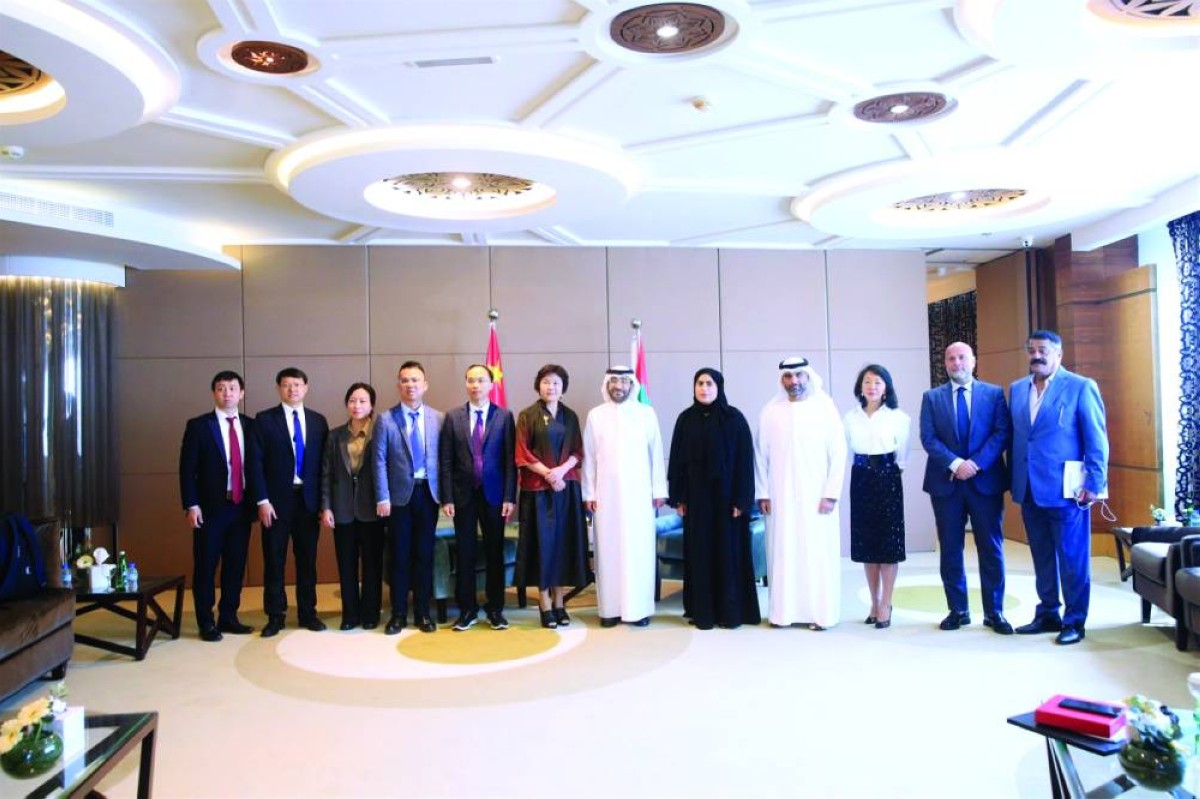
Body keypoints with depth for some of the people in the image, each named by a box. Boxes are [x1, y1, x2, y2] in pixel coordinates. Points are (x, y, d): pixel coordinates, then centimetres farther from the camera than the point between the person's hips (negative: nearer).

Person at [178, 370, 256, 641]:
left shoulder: (250, 425, 8)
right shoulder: (198, 425, -2)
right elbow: (187, 468, -5)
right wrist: (191, 505, -11)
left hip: (241, 505, 4)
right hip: (211, 506, -3)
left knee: (236, 565, 9)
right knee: (206, 566, 3)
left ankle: (228, 617, 21)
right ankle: (206, 622, 14)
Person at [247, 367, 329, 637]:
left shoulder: (318, 421, 8)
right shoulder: (264, 420, 0)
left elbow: (324, 462, 7)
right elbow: (255, 463, -5)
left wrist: (324, 500, 1)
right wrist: (262, 500, -11)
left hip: (309, 499, 2)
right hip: (276, 500, -2)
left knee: (307, 559, 9)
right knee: (274, 560, 4)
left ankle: (308, 613, 20)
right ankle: (275, 616, 15)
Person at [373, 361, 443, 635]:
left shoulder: (438, 418, 4)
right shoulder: (386, 420, -1)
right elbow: (380, 461, -3)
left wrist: (445, 494, -1)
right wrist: (382, 498, -9)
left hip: (428, 492, 2)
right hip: (399, 494, -1)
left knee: (424, 554, 7)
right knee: (400, 555, 5)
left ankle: (422, 612, 18)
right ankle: (398, 613, 16)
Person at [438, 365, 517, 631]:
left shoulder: (504, 416, 1)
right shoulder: (453, 417, 3)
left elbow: (510, 460, -2)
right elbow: (445, 461, 2)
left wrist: (510, 497, -7)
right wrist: (447, 498, -4)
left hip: (494, 494, 0)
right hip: (463, 495, 1)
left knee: (495, 552, 7)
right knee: (465, 553, 6)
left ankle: (495, 609, 17)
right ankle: (467, 609, 16)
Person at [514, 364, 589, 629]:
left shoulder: (570, 416, 10)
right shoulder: (527, 416, 1)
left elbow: (578, 451, 6)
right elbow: (522, 454, -5)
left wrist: (561, 470, -12)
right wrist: (547, 473, -14)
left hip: (567, 487, 3)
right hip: (538, 488, -3)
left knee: (564, 541, 3)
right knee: (543, 542, -2)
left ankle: (559, 602, 12)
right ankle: (546, 604, 6)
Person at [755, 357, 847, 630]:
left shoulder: (825, 407, -2)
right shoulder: (770, 411, 3)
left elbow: (838, 453, -3)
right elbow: (761, 454, 5)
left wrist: (831, 494, -8)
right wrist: (762, 493, 2)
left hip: (816, 496, -1)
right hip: (780, 497, 2)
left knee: (818, 553, 1)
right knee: (783, 553, 4)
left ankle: (819, 612, 10)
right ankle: (783, 611, 12)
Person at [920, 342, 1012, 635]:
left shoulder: (994, 393, 6)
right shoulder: (932, 397, 8)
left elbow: (1002, 433, -4)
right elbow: (928, 439, -2)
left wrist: (976, 463, -15)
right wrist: (955, 464, -15)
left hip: (985, 481, -1)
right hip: (946, 483, 1)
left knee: (991, 549, 3)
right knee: (950, 550, 6)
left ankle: (994, 612, 13)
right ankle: (957, 610, 17)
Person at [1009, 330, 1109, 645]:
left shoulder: (1080, 387, -5)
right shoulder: (1017, 389, 11)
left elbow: (1096, 440, -7)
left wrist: (1093, 484, -12)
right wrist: (1014, 481, 8)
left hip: (1066, 489, -5)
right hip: (1029, 490, 5)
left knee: (1072, 558, 3)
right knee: (1042, 557, 14)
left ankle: (1074, 621, 15)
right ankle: (1047, 614, 25)